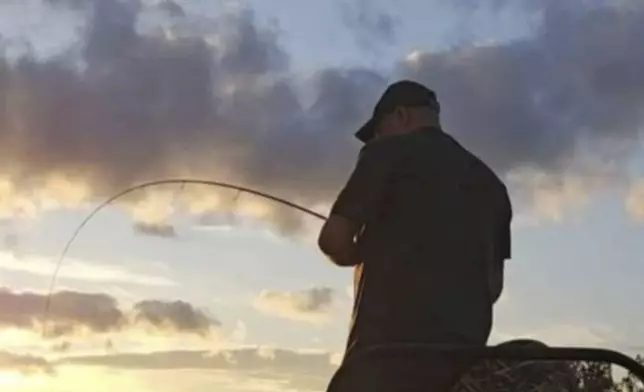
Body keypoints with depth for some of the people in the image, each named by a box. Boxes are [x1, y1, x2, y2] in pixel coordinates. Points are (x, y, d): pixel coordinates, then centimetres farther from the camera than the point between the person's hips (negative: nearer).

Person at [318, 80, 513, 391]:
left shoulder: (389, 153, 4)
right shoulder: (490, 182, 21)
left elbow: (333, 239, -3)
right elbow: (494, 284, 18)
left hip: (386, 341, -6)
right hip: (462, 348, 6)